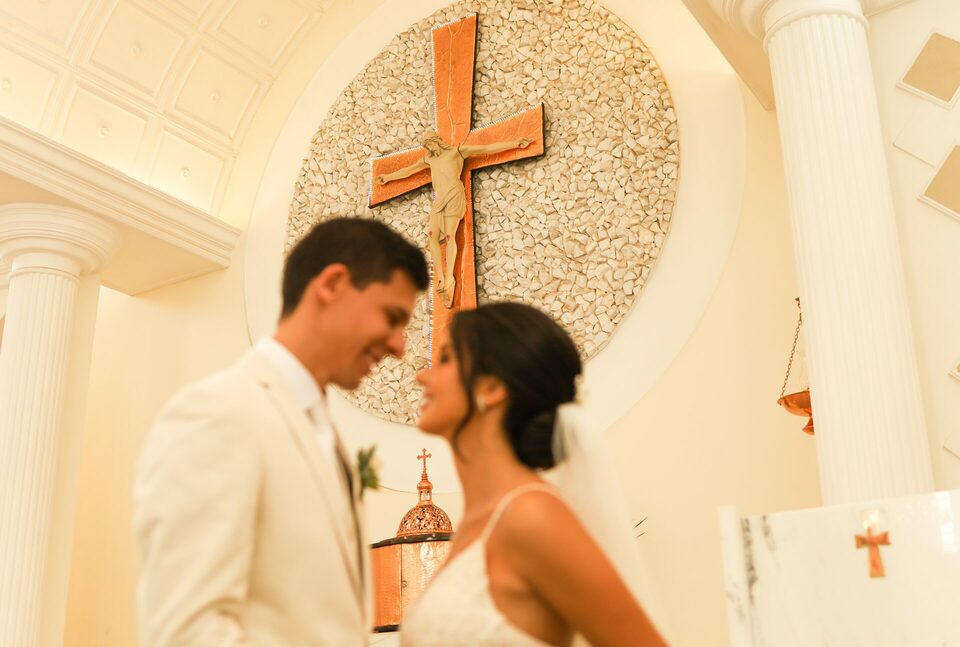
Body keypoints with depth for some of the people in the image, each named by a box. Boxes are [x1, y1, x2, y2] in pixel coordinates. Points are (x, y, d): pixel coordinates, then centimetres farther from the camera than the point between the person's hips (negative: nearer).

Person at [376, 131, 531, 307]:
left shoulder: (457, 151, 9)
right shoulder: (429, 159, 25)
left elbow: (488, 148, 5)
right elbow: (409, 170, 37)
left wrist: (514, 144, -1)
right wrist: (388, 177, 44)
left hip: (454, 195, -5)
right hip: (439, 199, 5)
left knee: (450, 236, -16)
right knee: (433, 236, -13)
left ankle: (449, 280, -23)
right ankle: (441, 279, -18)